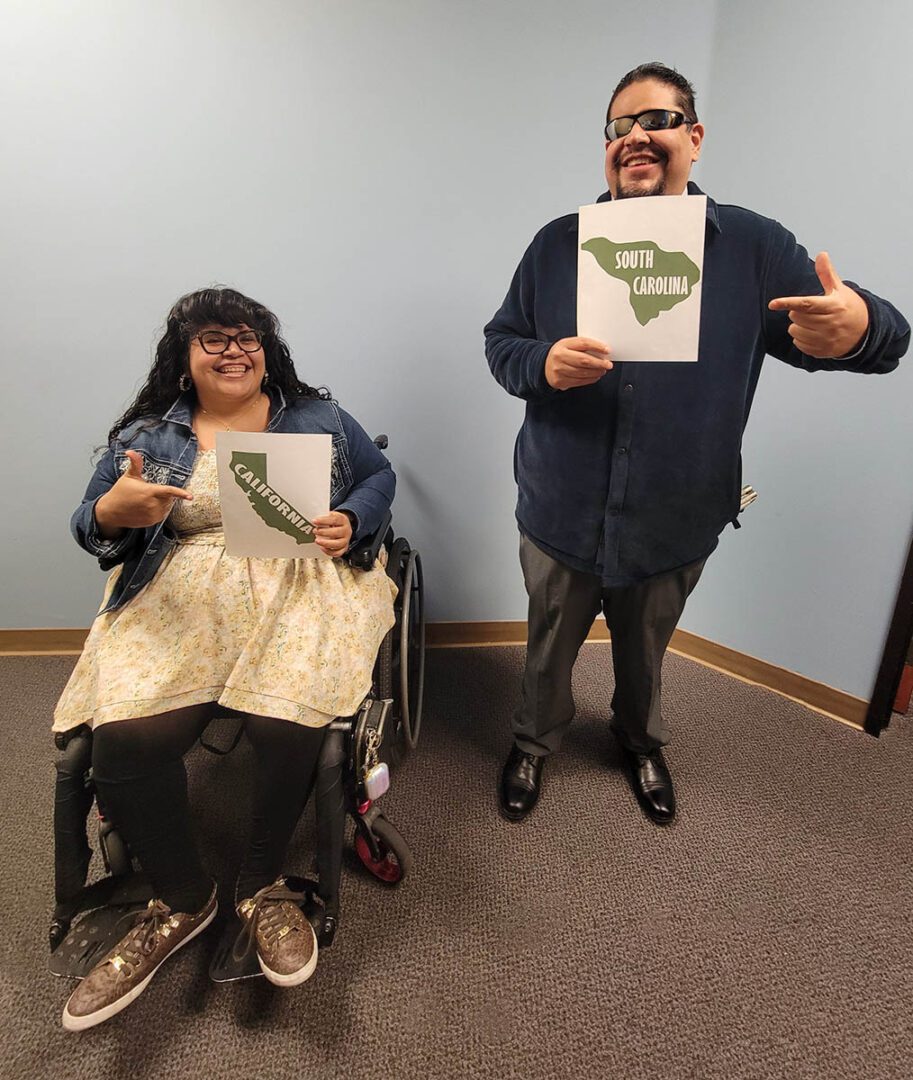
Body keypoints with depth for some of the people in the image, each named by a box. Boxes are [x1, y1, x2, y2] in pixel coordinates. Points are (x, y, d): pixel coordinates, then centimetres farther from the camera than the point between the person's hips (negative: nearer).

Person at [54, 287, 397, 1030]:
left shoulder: (319, 417, 14)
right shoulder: (146, 436, 14)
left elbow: (379, 476, 15)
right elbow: (88, 528, 11)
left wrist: (351, 520, -8)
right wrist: (114, 512, -14)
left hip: (296, 589, -1)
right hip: (179, 603, 2)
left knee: (289, 724, -29)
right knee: (126, 741, -23)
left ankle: (263, 888, 2)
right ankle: (182, 903, 5)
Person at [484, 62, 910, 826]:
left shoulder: (755, 246, -4)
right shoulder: (557, 244, -1)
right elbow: (500, 343, 0)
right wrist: (544, 363, -24)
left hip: (675, 523, 0)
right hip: (562, 513, 1)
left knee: (645, 652, 23)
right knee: (550, 650, 19)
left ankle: (642, 741, 54)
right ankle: (534, 744, 47)